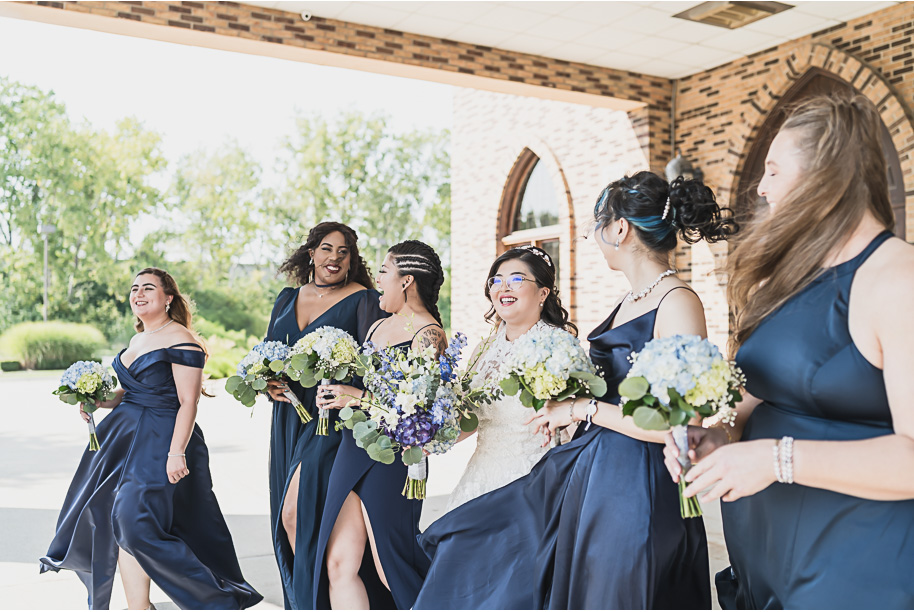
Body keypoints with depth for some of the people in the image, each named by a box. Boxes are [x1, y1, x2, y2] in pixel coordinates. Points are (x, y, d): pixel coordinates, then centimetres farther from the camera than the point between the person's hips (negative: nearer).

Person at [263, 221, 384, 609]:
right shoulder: (288, 298, 14)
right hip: (290, 416, 7)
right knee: (286, 518, 11)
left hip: (333, 420, -6)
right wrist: (269, 382, -3)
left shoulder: (363, 299, -5)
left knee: (297, 513, -12)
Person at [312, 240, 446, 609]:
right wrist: (333, 392, 2)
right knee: (338, 564, 6)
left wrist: (359, 398, -20)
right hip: (353, 452, 8)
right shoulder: (378, 327, 16)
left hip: (392, 461, -8)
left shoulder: (428, 334, -11)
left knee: (390, 570, 4)